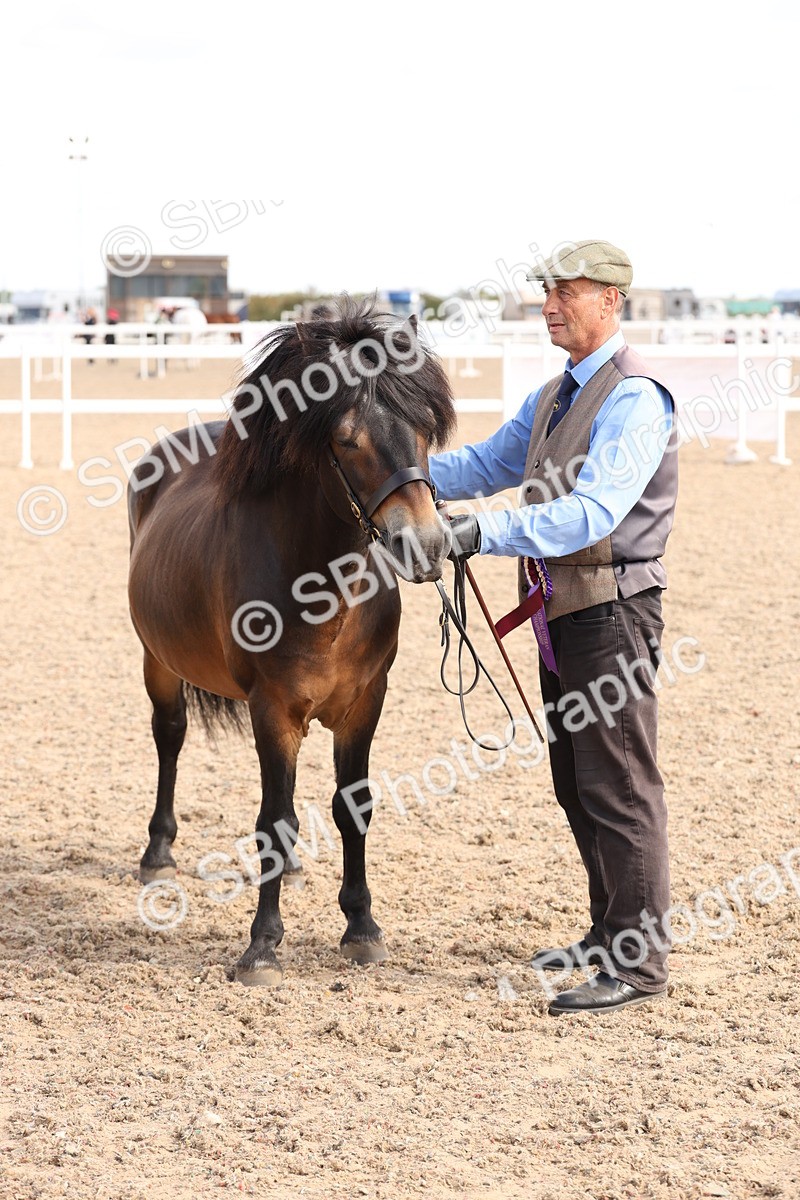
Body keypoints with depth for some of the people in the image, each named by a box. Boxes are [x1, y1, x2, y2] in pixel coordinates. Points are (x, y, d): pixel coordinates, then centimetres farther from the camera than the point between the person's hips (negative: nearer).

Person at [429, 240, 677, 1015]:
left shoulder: (634, 398, -16)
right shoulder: (555, 397, 14)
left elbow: (591, 512, -27)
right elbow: (487, 464, 23)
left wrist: (490, 532, -36)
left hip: (611, 611, -10)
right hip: (562, 612, 10)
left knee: (618, 785, -6)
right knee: (575, 784, 16)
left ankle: (640, 962, -1)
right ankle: (610, 935, 28)